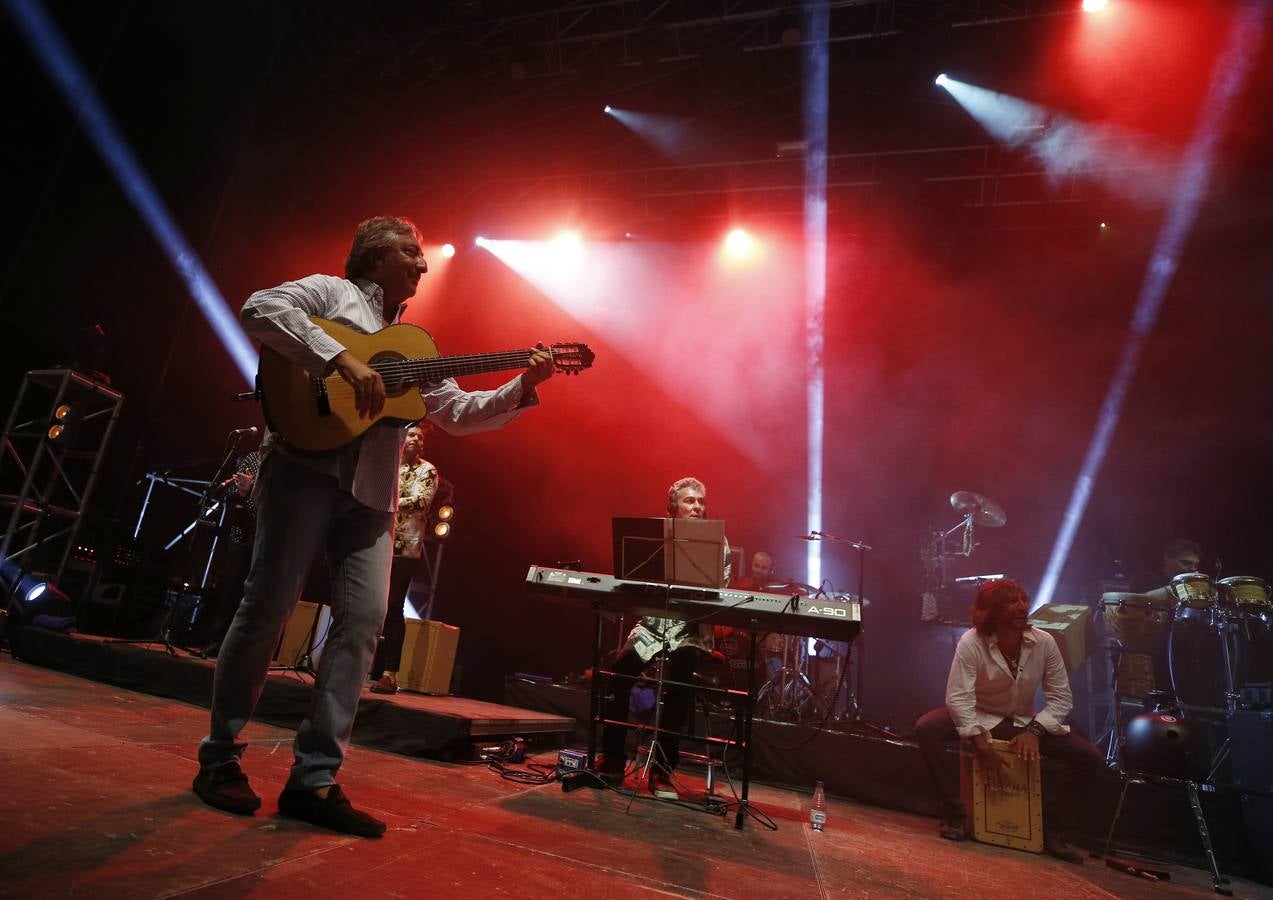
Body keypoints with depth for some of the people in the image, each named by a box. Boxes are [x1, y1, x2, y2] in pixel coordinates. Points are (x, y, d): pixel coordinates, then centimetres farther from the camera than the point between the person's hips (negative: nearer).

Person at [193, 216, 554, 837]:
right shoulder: (333, 292, 10)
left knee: (364, 618, -5)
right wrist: (342, 359, -18)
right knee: (269, 606, -3)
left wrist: (521, 389, 8)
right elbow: (260, 308, -9)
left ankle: (314, 778, 3)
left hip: (370, 490, 6)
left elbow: (459, 413, 20)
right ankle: (220, 757, 15)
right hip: (306, 468, -5)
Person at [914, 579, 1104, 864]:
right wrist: (981, 744, -31)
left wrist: (1034, 731, -21)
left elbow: (1061, 697, -8)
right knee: (926, 729, -29)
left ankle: (1051, 830, 2)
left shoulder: (1044, 642, -15)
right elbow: (958, 697, -26)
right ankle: (956, 814, -11)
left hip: (1025, 722, 3)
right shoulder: (971, 643, -23)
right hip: (980, 718, -3)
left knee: (1090, 759, -15)